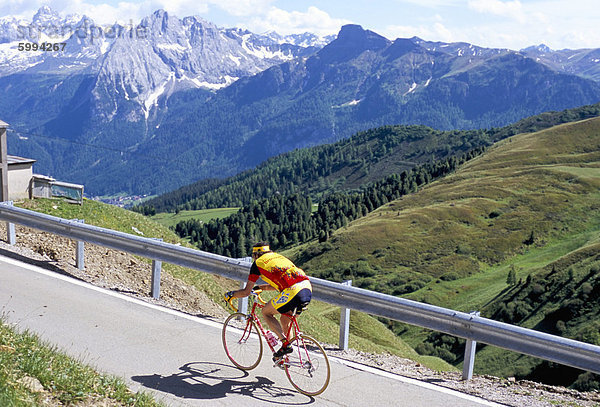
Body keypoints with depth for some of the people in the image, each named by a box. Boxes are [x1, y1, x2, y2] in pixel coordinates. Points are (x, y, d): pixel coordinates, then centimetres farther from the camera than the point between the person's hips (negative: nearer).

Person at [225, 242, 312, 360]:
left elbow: (246, 292, 15)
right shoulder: (278, 257, 32)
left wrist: (231, 294, 33)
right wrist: (260, 287, 54)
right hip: (308, 289, 7)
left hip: (293, 292, -7)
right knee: (285, 320, 25)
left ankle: (285, 344, 2)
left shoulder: (258, 263, 12)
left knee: (266, 312, 15)